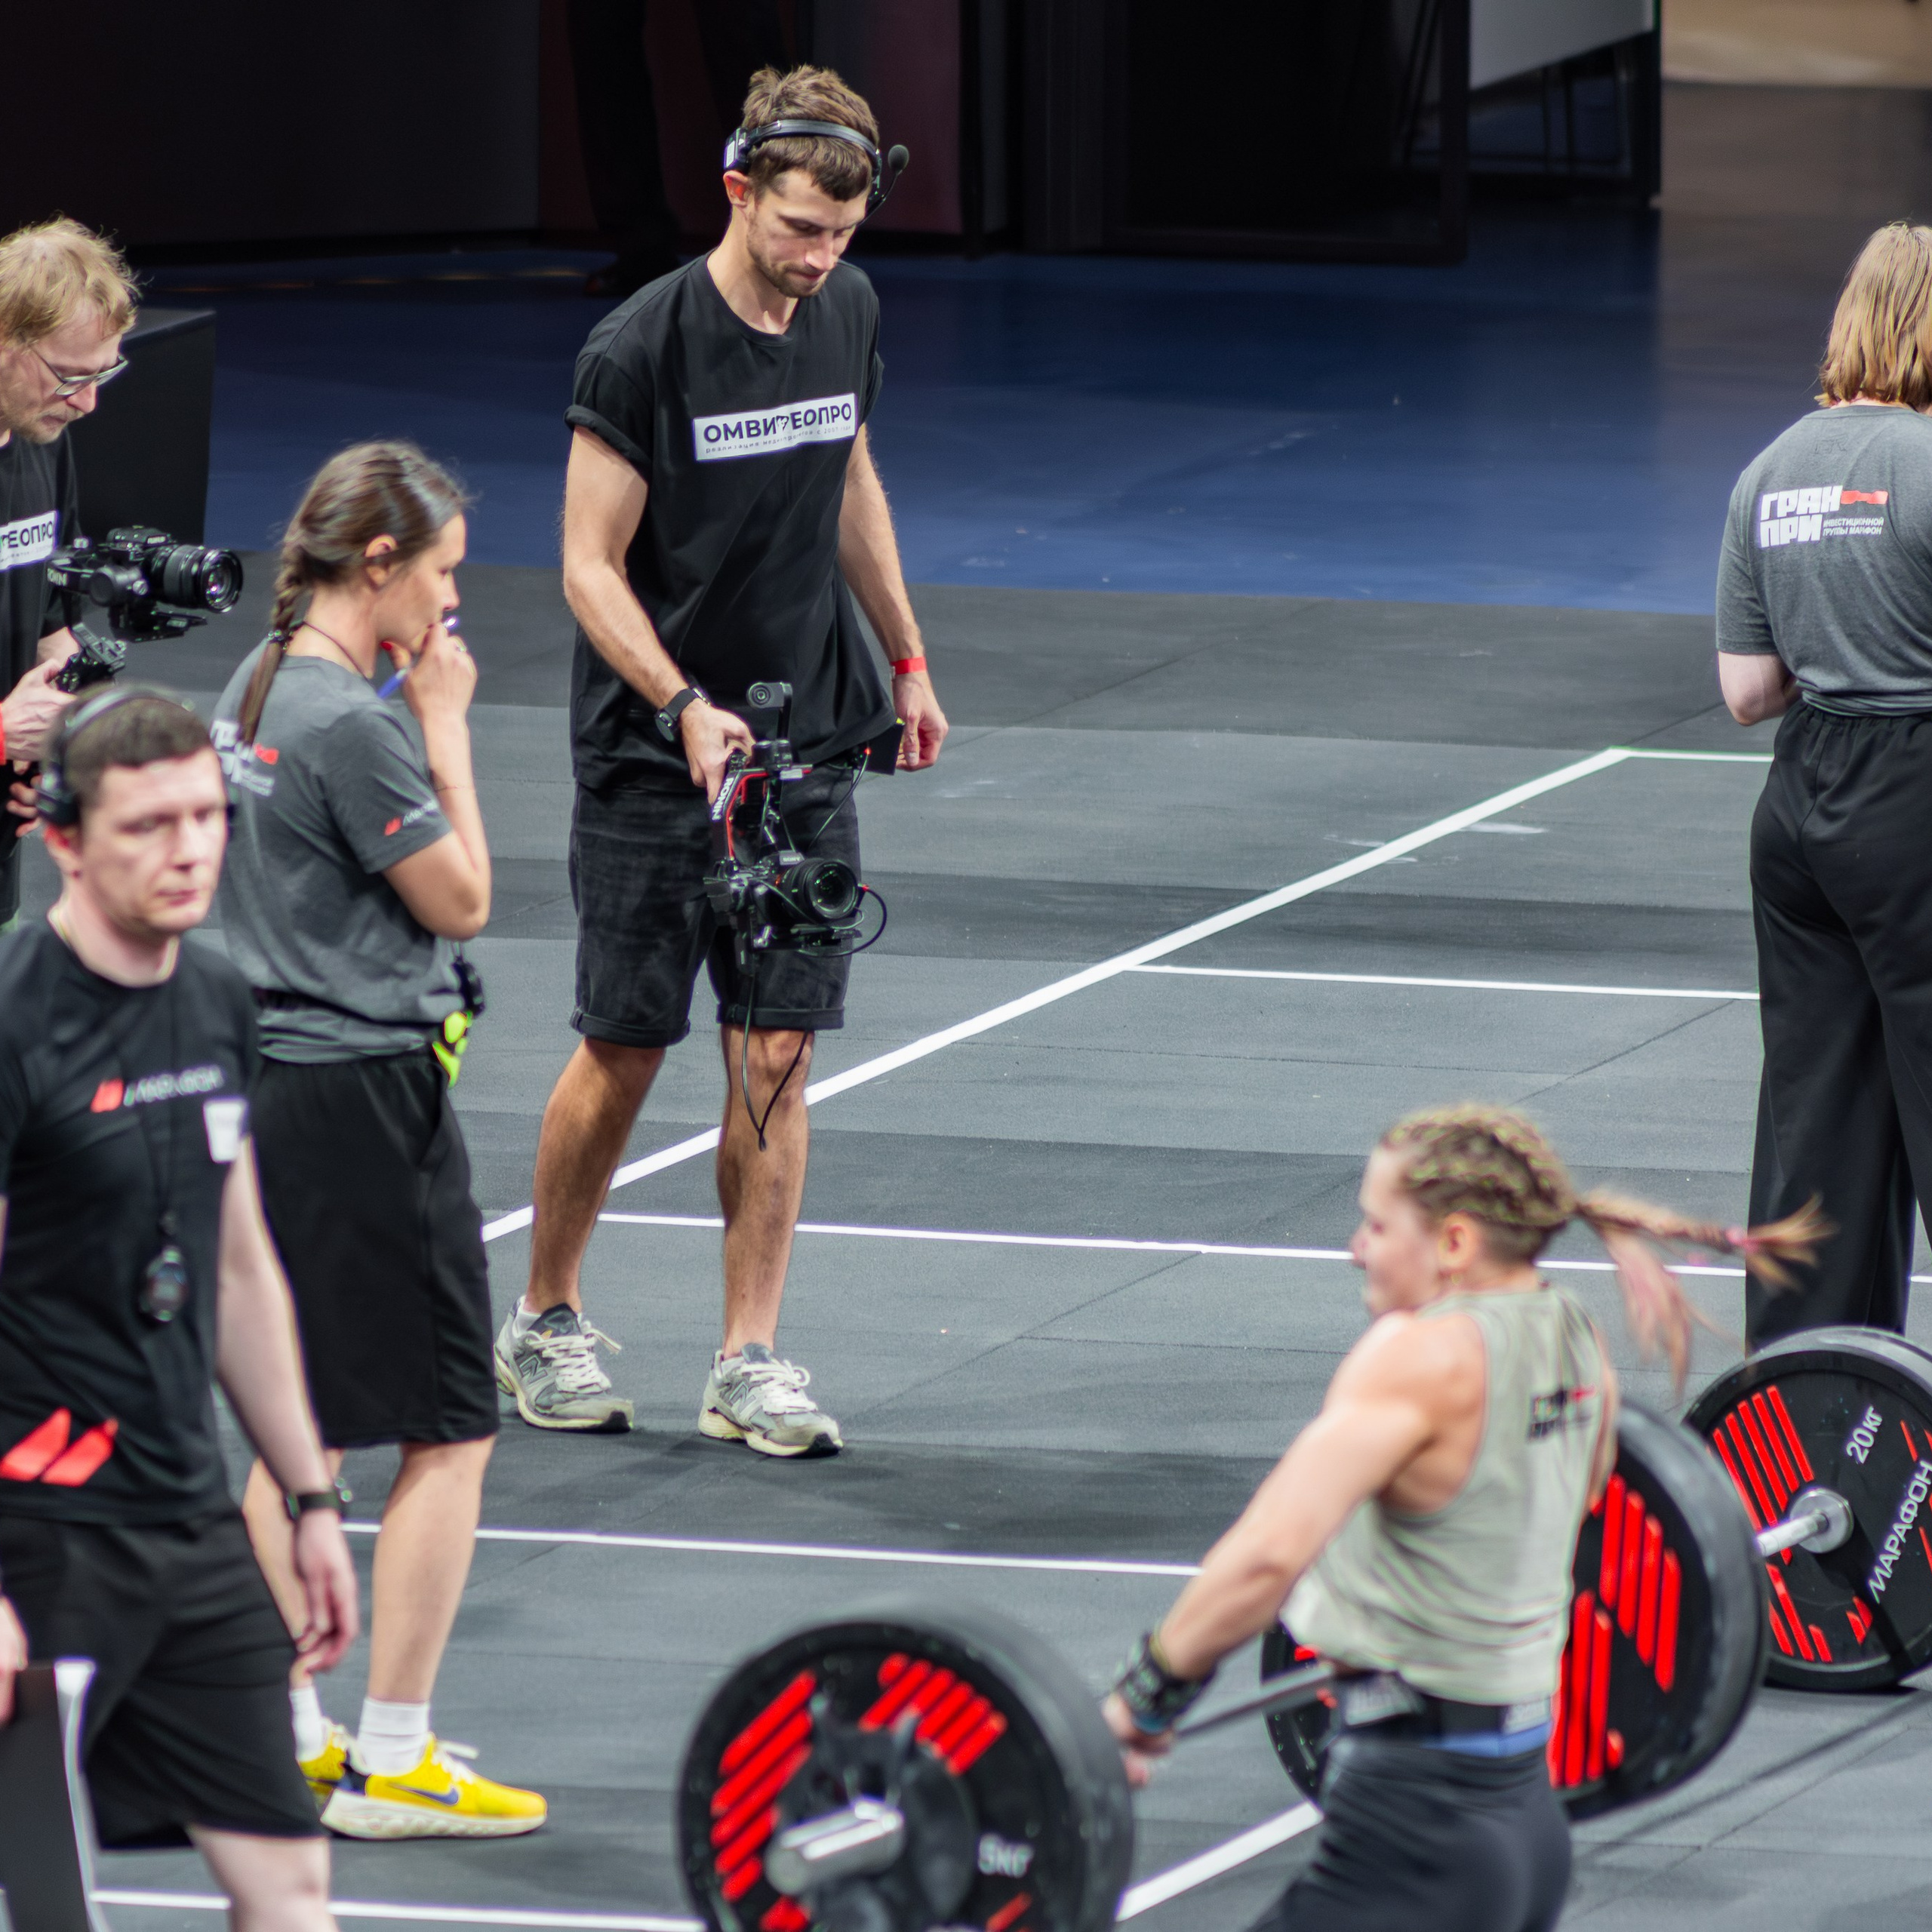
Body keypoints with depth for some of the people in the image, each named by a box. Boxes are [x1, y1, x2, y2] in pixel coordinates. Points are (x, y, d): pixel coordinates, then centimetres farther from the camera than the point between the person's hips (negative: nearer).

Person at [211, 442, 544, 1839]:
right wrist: (448, 725, -7)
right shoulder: (353, 724, -20)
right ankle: (391, 1765, -1)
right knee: (449, 1434, -2)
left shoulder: (256, 692, 9)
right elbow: (462, 899, -11)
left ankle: (286, 1737, 21)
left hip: (275, 1082, 10)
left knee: (304, 1428, 16)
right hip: (368, 1091, -10)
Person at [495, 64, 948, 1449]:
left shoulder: (847, 312, 3)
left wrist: (907, 662, 21)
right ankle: (544, 1322, 21)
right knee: (625, 1051, 2)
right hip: (652, 753, -4)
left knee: (778, 1050, 0)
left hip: (808, 743, 5)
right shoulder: (639, 351, -16)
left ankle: (749, 1361, 5)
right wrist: (686, 707, -26)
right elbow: (592, 567, -13)